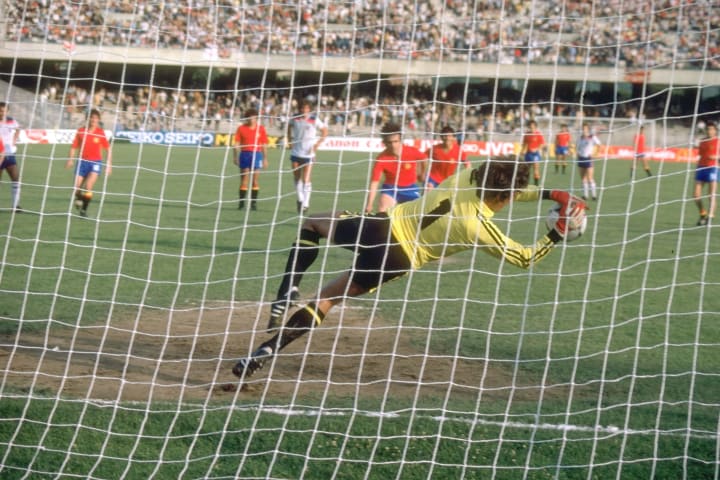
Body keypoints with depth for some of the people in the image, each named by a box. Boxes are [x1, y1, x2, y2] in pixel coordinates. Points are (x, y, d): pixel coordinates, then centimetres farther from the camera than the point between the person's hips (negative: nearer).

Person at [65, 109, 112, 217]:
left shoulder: (101, 133, -2)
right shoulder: (81, 131, 1)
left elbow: (108, 149, 5)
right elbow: (74, 147, 6)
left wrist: (109, 165, 1)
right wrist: (71, 159, -8)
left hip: (95, 163, -2)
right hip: (82, 161, 2)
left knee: (88, 187, -20)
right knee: (77, 188, 1)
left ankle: (84, 209, -8)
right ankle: (78, 200, 36)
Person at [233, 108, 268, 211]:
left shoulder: (261, 129, 4)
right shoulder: (241, 128, 4)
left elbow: (264, 145, 7)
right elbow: (237, 144, 4)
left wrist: (265, 159, 4)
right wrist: (236, 157, -2)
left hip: (256, 155, 0)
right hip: (244, 154, 0)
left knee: (255, 180, -2)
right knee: (244, 180, 2)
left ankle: (253, 202, 1)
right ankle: (241, 202, 6)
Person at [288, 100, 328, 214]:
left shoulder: (314, 120, -8)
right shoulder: (295, 119, 0)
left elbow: (325, 131, 2)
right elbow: (290, 127, 21)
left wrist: (317, 144, -5)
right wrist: (290, 141, 10)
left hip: (308, 153, -3)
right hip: (295, 152, 3)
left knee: (306, 180, -9)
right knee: (297, 178, 9)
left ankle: (305, 203, -2)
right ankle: (300, 199, 26)